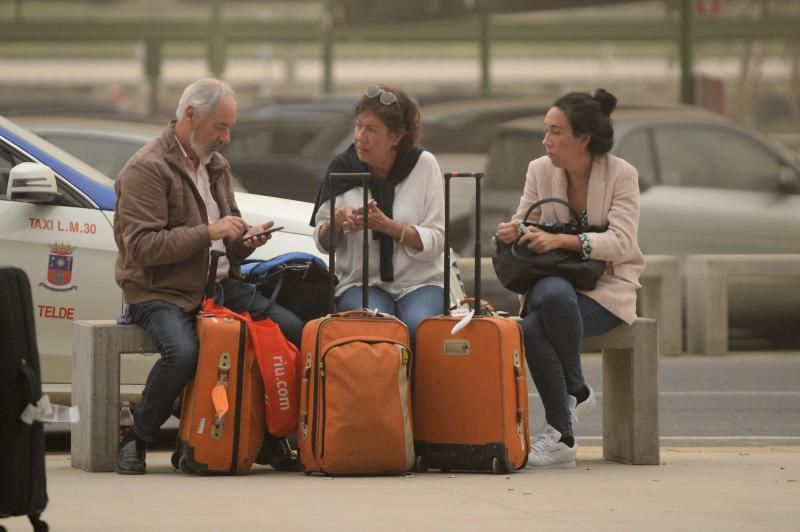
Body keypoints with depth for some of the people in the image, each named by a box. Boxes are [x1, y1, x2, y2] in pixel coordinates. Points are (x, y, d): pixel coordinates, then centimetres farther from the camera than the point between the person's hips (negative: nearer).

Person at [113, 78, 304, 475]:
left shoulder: (216, 166, 19)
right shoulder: (146, 170, -9)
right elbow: (141, 246, -19)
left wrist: (246, 239, 4)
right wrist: (208, 232, -21)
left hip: (219, 286, 8)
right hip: (161, 293, -7)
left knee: (293, 330, -12)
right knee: (183, 352, -37)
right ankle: (136, 441, -15)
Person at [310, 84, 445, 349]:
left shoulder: (423, 165, -1)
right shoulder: (342, 168, 3)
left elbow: (435, 242, -7)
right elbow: (322, 243, 7)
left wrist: (388, 226, -21)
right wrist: (336, 225, -16)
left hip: (419, 280, 0)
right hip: (361, 282, 1)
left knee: (419, 327, -31)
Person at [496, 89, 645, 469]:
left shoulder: (621, 175, -5)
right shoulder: (540, 170, 7)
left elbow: (621, 242, -16)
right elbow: (525, 226, 10)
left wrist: (562, 241, -28)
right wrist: (511, 233, -16)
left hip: (607, 286, -3)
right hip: (553, 283, 3)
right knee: (532, 329, -32)